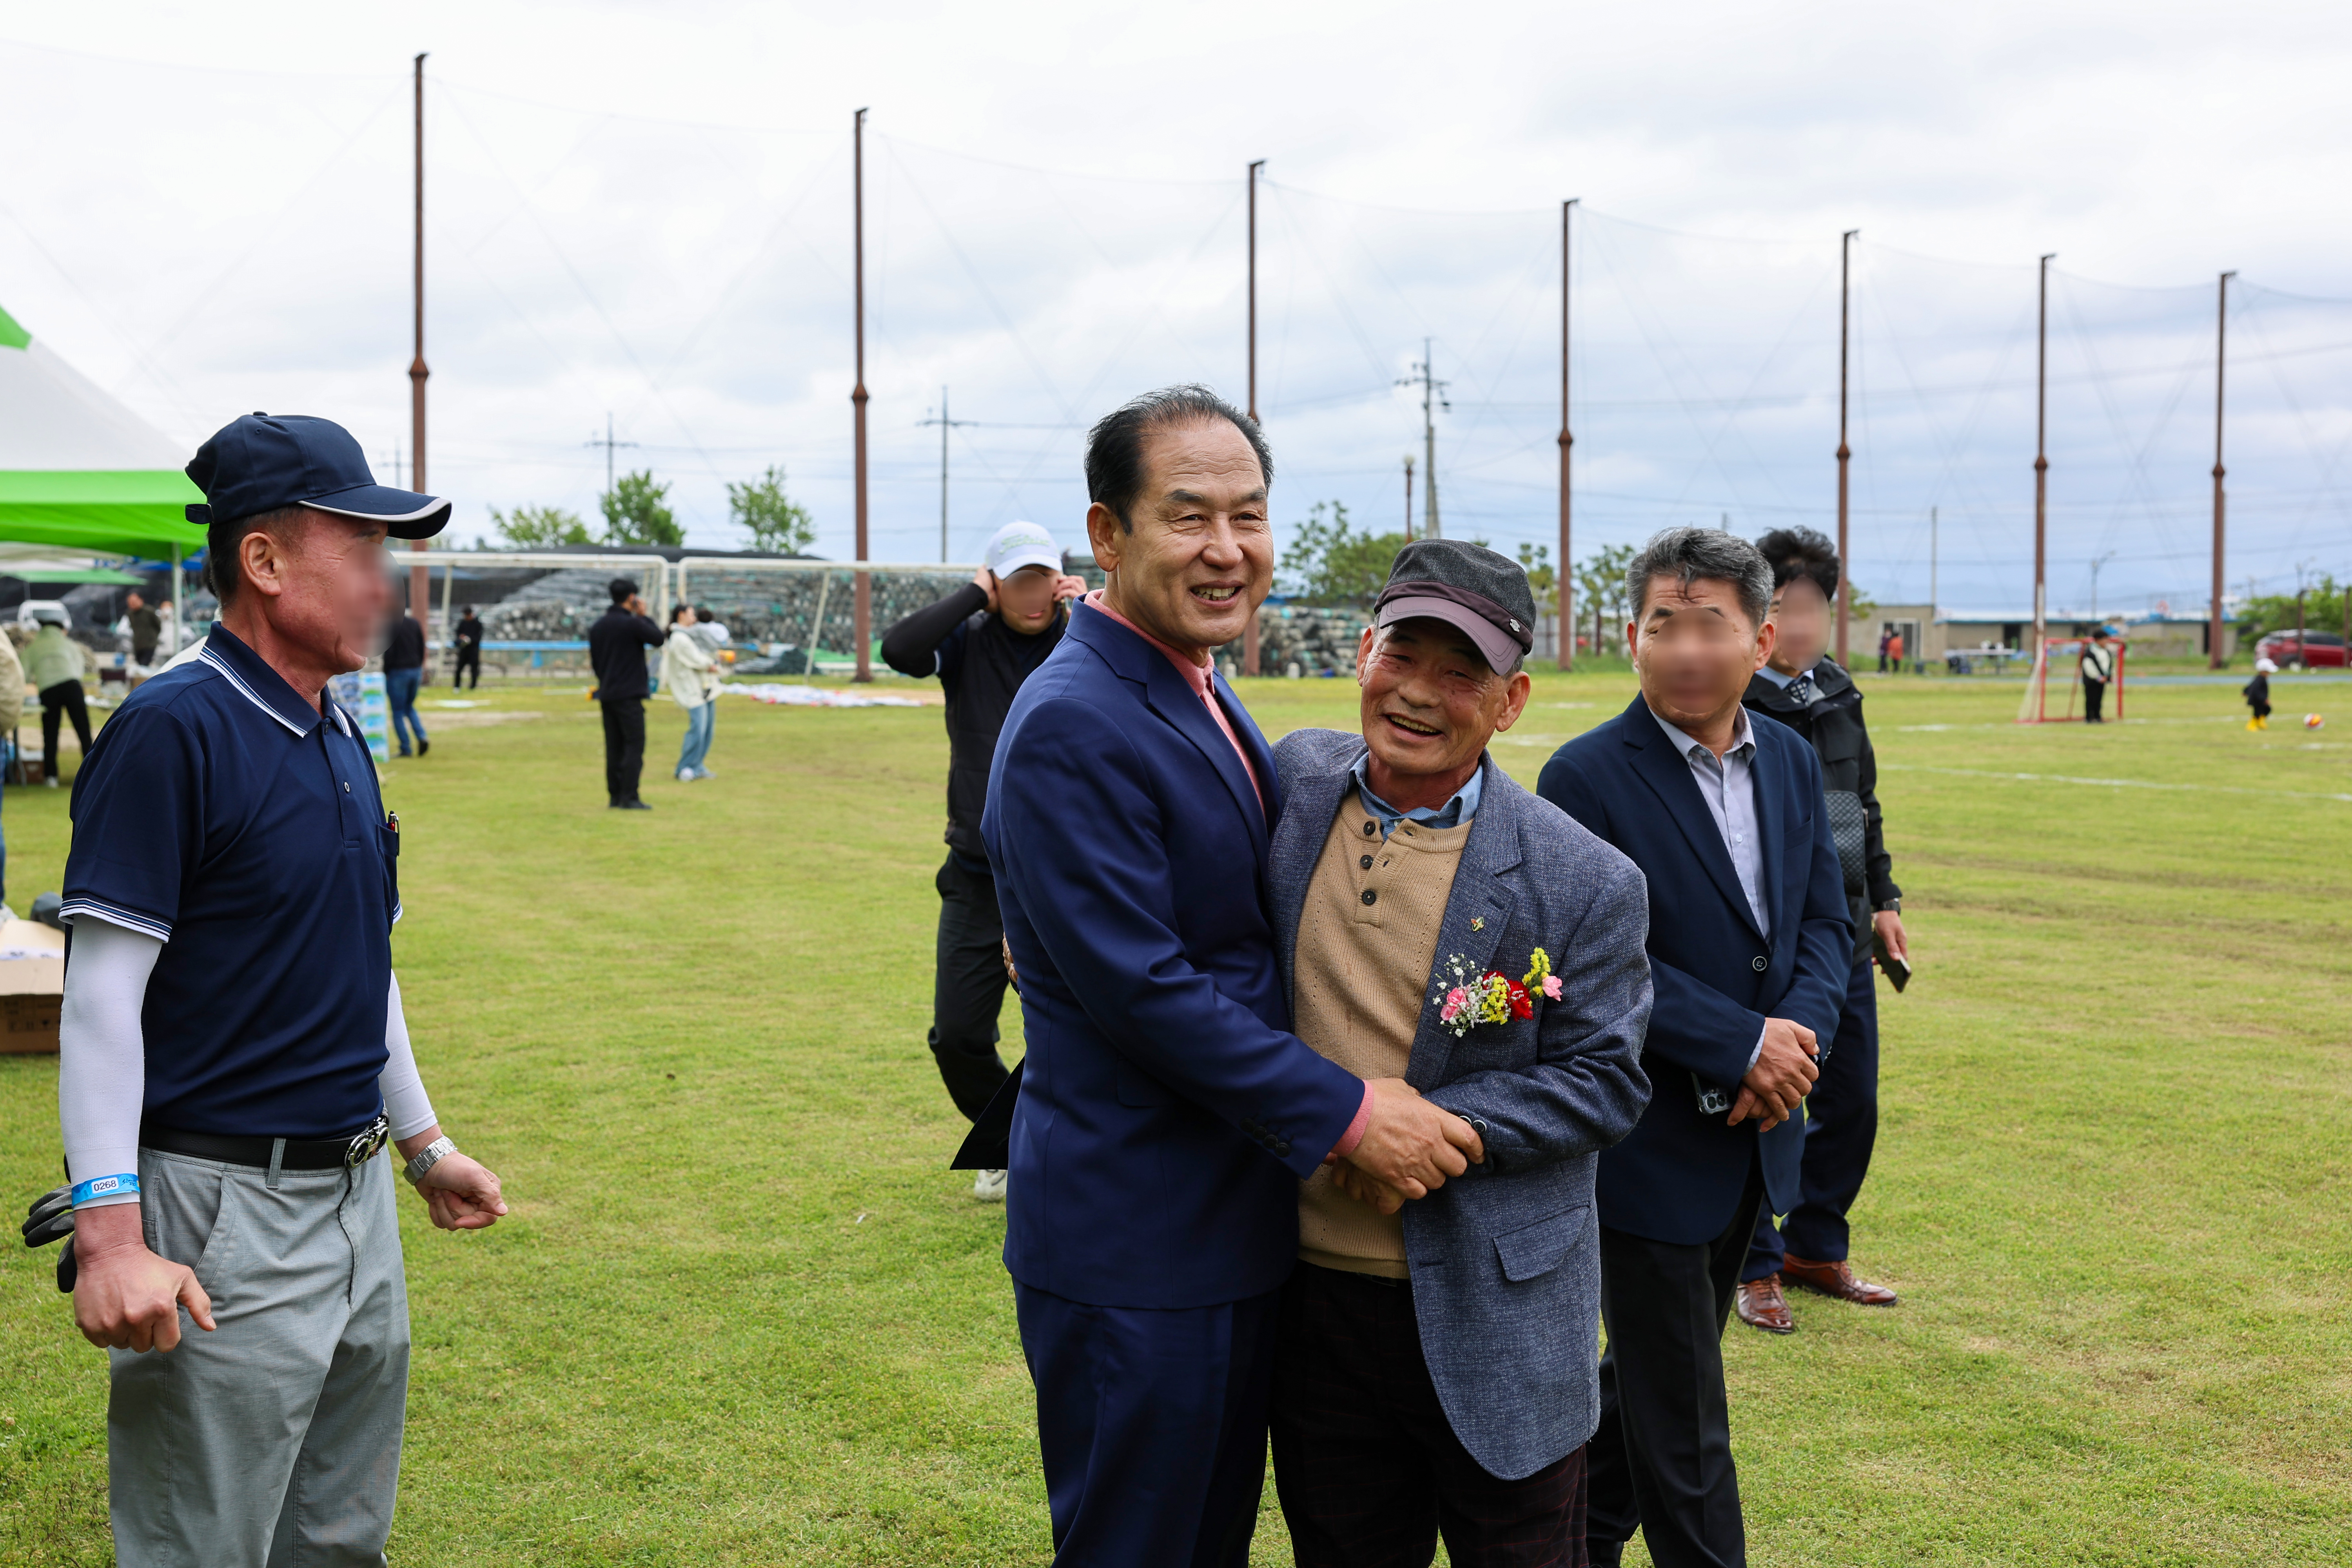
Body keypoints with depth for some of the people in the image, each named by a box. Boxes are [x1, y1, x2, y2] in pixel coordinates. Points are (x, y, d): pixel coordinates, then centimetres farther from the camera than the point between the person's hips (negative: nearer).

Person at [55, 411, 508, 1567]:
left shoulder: (342, 739, 11)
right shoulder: (171, 732, -14)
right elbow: (101, 994, -17)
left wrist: (425, 1143, 23)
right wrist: (109, 1230, -23)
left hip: (360, 1197, 8)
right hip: (226, 1212, -8)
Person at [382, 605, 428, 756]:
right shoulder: (415, 623, 7)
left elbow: (389, 653, -13)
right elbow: (422, 649, 9)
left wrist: (386, 673, -6)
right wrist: (419, 668, 15)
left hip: (398, 671, -6)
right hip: (415, 670, 6)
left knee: (398, 712, 2)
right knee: (410, 707, 19)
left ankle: (405, 748, -1)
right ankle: (422, 737, -2)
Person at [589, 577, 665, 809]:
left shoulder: (598, 625, 10)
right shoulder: (633, 624, -14)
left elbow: (594, 661, 15)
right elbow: (659, 640, -4)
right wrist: (644, 616, 3)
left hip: (607, 694, 8)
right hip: (629, 695, -8)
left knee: (614, 747, 11)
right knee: (634, 746, -5)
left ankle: (615, 796, 13)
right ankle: (629, 798, -9)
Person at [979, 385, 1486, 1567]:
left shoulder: (1203, 700, 11)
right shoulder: (1072, 726, -21)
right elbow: (1141, 987, -25)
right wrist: (1348, 1115, -21)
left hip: (1237, 1225, 9)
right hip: (1131, 1253, -9)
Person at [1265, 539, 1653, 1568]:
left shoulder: (1587, 883, -11)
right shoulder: (1298, 781, 0)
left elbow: (1606, 1083, -10)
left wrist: (1434, 1128, -19)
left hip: (1495, 1322, -3)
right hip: (1311, 1299, 4)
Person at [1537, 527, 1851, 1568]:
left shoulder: (1790, 759, 5)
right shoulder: (1588, 778, -16)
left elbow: (1826, 923, 7)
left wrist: (1800, 1035, -12)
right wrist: (1744, 1045, -21)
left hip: (1755, 1135, 7)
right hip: (1651, 1147, -7)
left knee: (1650, 1373, 22)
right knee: (1681, 1419, 4)